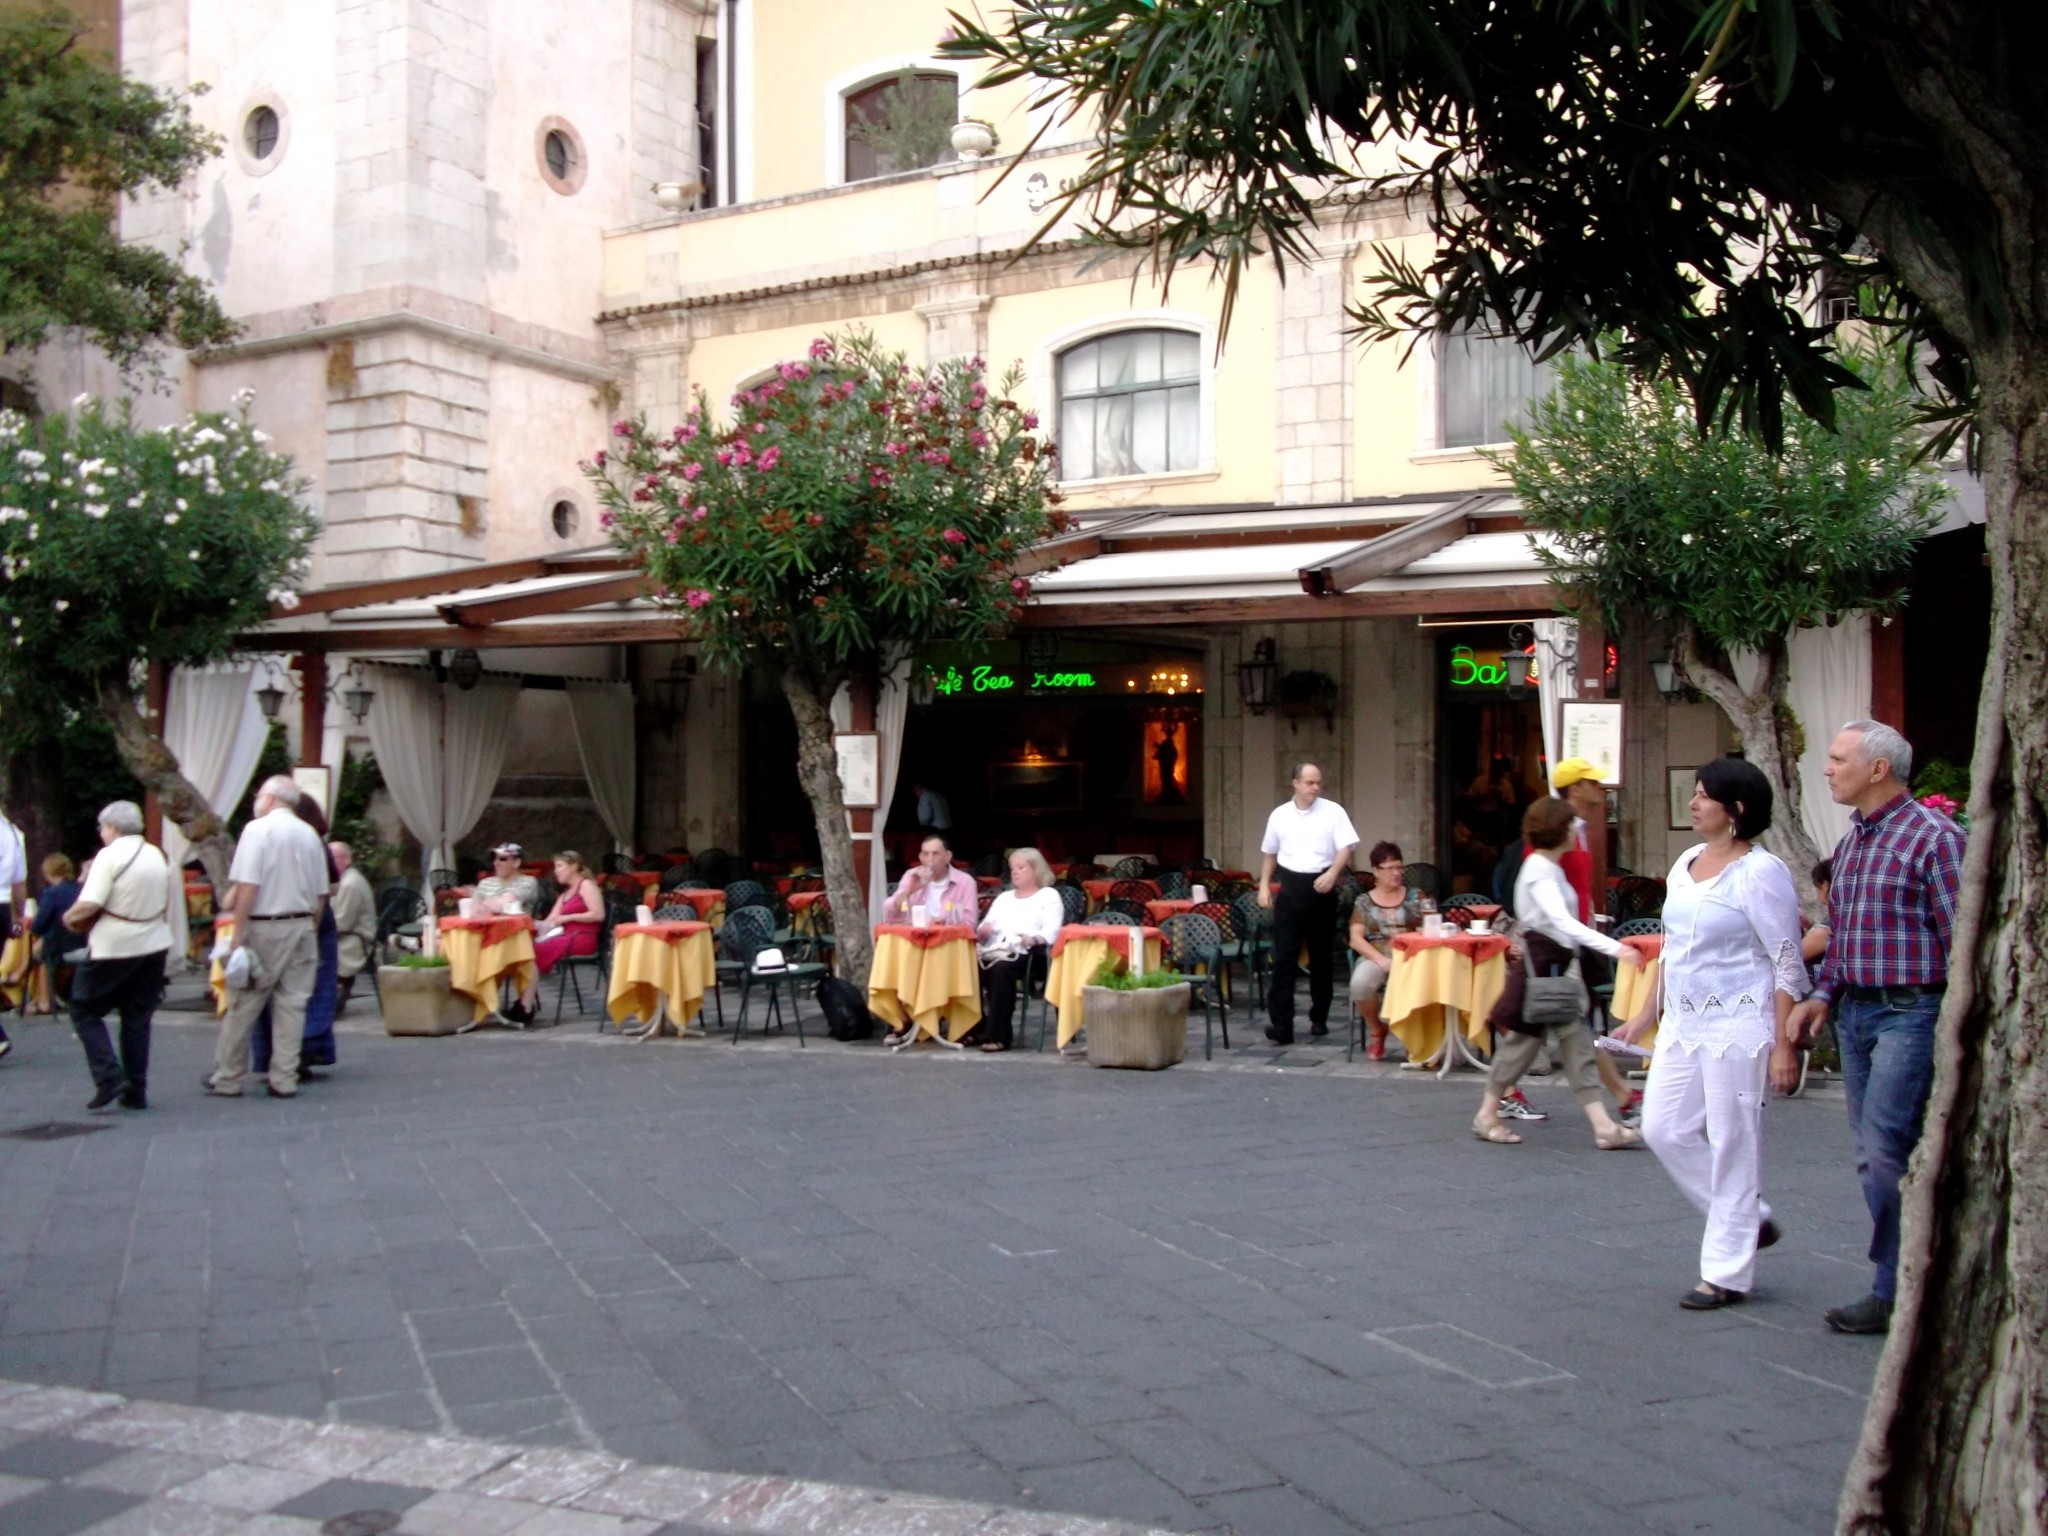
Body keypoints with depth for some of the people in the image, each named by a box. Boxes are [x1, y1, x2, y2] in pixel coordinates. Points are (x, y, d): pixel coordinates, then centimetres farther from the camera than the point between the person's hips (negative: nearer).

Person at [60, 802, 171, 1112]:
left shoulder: (110, 856, -13)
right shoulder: (158, 856, 9)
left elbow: (89, 905, -20)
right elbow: (169, 903, 14)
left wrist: (70, 917, -2)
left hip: (113, 947, -6)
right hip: (154, 944, 6)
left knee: (84, 1011, 7)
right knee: (138, 1017, 12)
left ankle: (109, 1077, -7)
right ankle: (136, 1091, 12)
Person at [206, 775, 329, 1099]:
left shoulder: (257, 829, -7)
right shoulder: (310, 835, 10)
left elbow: (247, 887, -15)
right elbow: (321, 894, 11)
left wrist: (238, 935, -13)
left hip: (265, 927, -5)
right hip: (302, 927, 5)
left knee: (242, 1006, 3)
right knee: (293, 1004, 6)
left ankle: (227, 1079, 10)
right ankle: (285, 1079, 6)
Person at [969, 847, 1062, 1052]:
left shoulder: (1049, 896, 13)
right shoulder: (1004, 897, 31)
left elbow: (1050, 932, -4)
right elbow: (983, 932, 22)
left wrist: (1033, 939, -25)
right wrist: (982, 932, -3)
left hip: (1026, 955, -5)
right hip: (994, 950, 5)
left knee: (1001, 967, -38)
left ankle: (998, 1035, -36)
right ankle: (975, 1028, -20)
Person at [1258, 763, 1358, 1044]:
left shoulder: (1333, 812, -2)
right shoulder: (1279, 815, 7)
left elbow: (1347, 846, -9)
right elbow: (1270, 853, 17)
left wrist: (1332, 873, -25)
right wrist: (1264, 885, 10)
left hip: (1320, 887, -1)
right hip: (1290, 887, 1)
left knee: (1321, 957, 9)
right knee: (1284, 957, -7)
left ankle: (1319, 1018, 23)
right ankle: (1282, 1024, -10)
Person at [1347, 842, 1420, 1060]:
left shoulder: (1415, 897, 15)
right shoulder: (1364, 902, 12)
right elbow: (1356, 939, 2)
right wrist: (1382, 960, -15)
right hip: (1375, 957, 0)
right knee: (1360, 983, -36)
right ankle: (1376, 1031, -5)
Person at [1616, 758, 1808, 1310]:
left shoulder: (1760, 872, -13)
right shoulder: (1687, 862, 11)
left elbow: (1787, 964, -13)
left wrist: (1783, 1043, -17)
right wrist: (1647, 1013, 19)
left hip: (1736, 1026, -8)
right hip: (1682, 1022, 8)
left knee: (1732, 1144, 0)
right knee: (1664, 1129, 8)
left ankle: (1727, 1274, 11)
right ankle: (1750, 1219, 27)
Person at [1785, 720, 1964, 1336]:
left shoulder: (1933, 836, -11)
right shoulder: (1850, 843, 15)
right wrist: (1822, 996, 10)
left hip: (1910, 1013, -9)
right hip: (1855, 1012, 9)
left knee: (1885, 1148, -11)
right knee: (1874, 1153, 11)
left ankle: (1895, 1293, -1)